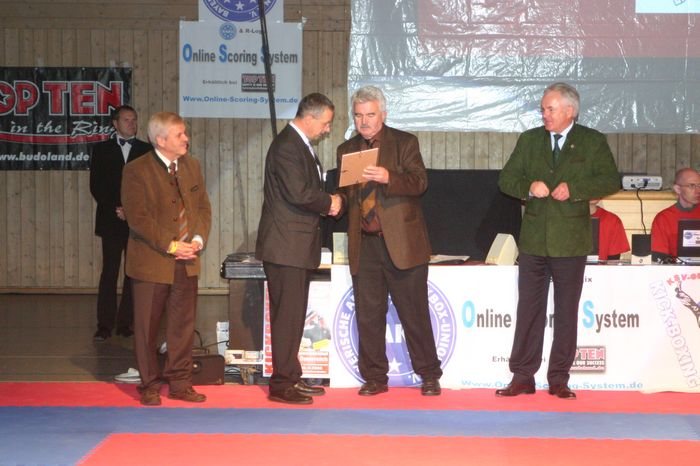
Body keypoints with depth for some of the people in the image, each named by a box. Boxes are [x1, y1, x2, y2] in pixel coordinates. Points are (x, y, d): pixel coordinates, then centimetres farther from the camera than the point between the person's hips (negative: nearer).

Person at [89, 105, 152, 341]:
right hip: (111, 220, -1)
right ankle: (105, 324, 1)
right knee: (109, 272, -2)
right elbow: (96, 186, 2)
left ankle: (126, 322, 5)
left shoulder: (146, 151, 8)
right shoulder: (102, 150, 8)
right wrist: (115, 209, -9)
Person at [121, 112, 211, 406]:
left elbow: (203, 207, 11)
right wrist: (170, 246, -17)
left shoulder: (192, 166, 9)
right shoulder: (136, 171, -10)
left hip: (187, 261, 5)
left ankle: (180, 383, 19)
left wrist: (199, 239, -6)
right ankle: (150, 386, 15)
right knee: (147, 327, 4)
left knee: (183, 324, 9)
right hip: (151, 261, -5)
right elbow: (137, 217, -15)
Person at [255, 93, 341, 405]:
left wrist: (326, 203, 3)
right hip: (285, 246, -10)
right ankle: (282, 385, 0)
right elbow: (299, 193, -25)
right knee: (287, 315, -6)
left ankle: (291, 378, 23)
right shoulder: (287, 146, -17)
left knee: (293, 315, 15)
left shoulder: (300, 145, 17)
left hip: (297, 245, 10)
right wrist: (329, 203, -9)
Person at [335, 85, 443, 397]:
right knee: (368, 314, 5)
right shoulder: (346, 150, 14)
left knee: (414, 312, 1)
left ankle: (429, 375, 12)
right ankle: (374, 377, 15)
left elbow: (419, 182, -11)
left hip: (401, 242, -4)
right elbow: (345, 194, 18)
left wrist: (388, 178, -28)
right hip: (364, 244, 4)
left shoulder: (405, 143, 2)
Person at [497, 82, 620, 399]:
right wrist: (527, 187, -12)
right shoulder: (529, 140, 10)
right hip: (533, 239, 2)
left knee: (566, 312, 4)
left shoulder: (592, 142, 2)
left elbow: (611, 180, -6)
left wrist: (574, 189, -17)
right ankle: (522, 377, 9)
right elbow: (506, 179, 8)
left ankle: (559, 380, 12)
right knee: (529, 310, 3)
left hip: (570, 241, -2)